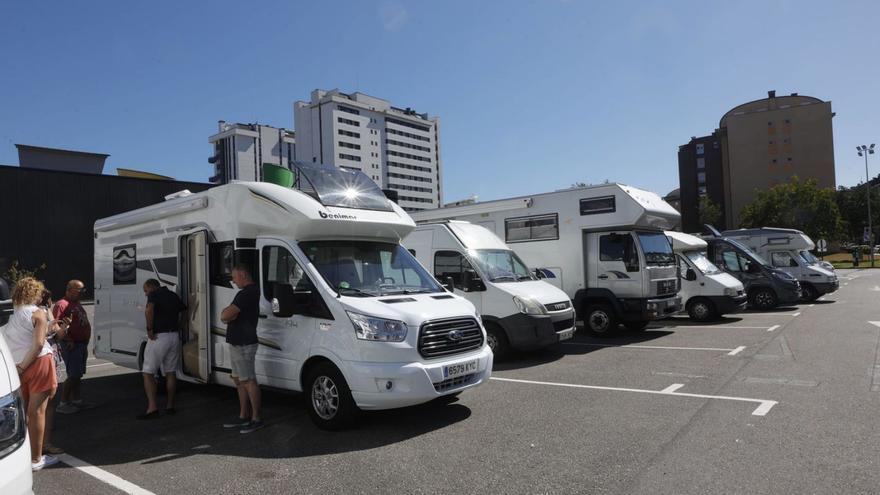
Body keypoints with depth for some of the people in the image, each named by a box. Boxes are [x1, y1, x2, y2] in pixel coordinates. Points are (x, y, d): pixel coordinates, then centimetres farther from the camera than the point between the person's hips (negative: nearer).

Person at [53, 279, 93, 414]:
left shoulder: (76, 304, 17)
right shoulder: (61, 305, -13)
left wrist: (85, 343, 21)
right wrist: (69, 340, -26)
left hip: (82, 344, 10)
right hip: (72, 345, -10)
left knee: (77, 375, 15)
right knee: (73, 375, -9)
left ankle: (76, 400, 23)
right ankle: (63, 404, -1)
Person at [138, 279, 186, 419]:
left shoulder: (154, 294, -5)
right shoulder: (173, 296, 16)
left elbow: (149, 311, -23)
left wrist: (149, 330, -17)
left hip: (158, 337, -7)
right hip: (174, 336, 7)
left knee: (148, 373, 1)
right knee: (171, 372, 14)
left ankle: (152, 408, -6)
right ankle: (170, 406, 19)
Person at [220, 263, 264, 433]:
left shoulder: (246, 293, -19)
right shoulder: (252, 291, 16)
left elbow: (224, 316, -24)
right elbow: (226, 316, 19)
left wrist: (226, 312, -1)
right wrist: (229, 312, -5)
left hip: (243, 344, -11)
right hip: (238, 343, 11)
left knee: (249, 381, -5)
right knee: (239, 381, 15)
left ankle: (256, 419, 2)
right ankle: (243, 416, 24)